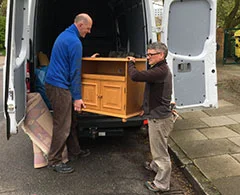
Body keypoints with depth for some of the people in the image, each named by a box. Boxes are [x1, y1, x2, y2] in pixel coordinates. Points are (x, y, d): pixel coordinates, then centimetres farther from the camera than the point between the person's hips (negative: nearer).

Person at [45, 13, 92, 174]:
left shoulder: (64, 35, 15)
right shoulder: (75, 42, -17)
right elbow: (75, 72, -18)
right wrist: (77, 97, -14)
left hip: (53, 82, 11)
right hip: (59, 87, -11)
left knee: (68, 120, 19)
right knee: (62, 125, -2)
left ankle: (74, 150, 32)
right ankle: (54, 161, 8)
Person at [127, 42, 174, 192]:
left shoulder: (160, 71, -24)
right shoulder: (161, 69, 12)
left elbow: (136, 76, -31)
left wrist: (131, 63, -11)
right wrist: (146, 108, 25)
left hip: (159, 118, -11)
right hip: (156, 115, 11)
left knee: (160, 150, 2)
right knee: (157, 146, 30)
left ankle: (162, 184, 14)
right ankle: (155, 166, 52)